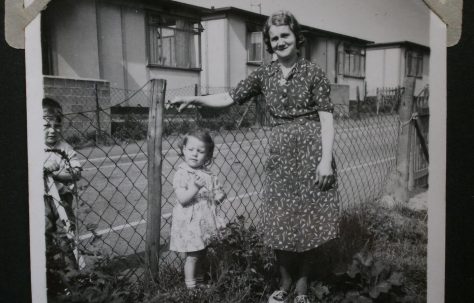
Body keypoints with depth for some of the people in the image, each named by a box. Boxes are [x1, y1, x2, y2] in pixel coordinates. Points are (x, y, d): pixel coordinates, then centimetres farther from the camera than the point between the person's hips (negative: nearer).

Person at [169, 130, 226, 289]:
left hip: (206, 222, 6)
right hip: (190, 222, -6)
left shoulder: (208, 175, 4)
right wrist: (195, 187, -35)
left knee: (202, 253, 18)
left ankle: (200, 282, 35)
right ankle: (190, 286, 18)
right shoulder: (181, 174, -13)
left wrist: (219, 196, -7)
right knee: (193, 255, 1)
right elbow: (182, 199, -22)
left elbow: (216, 191, 15)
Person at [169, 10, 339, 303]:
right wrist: (195, 99, -3)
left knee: (309, 220, 3)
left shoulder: (313, 72, -3)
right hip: (280, 153, 3)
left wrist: (326, 159, -14)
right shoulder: (264, 73, 7)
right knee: (278, 221, 5)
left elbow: (326, 117, -7)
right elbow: (231, 97, 8)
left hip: (311, 150, -3)